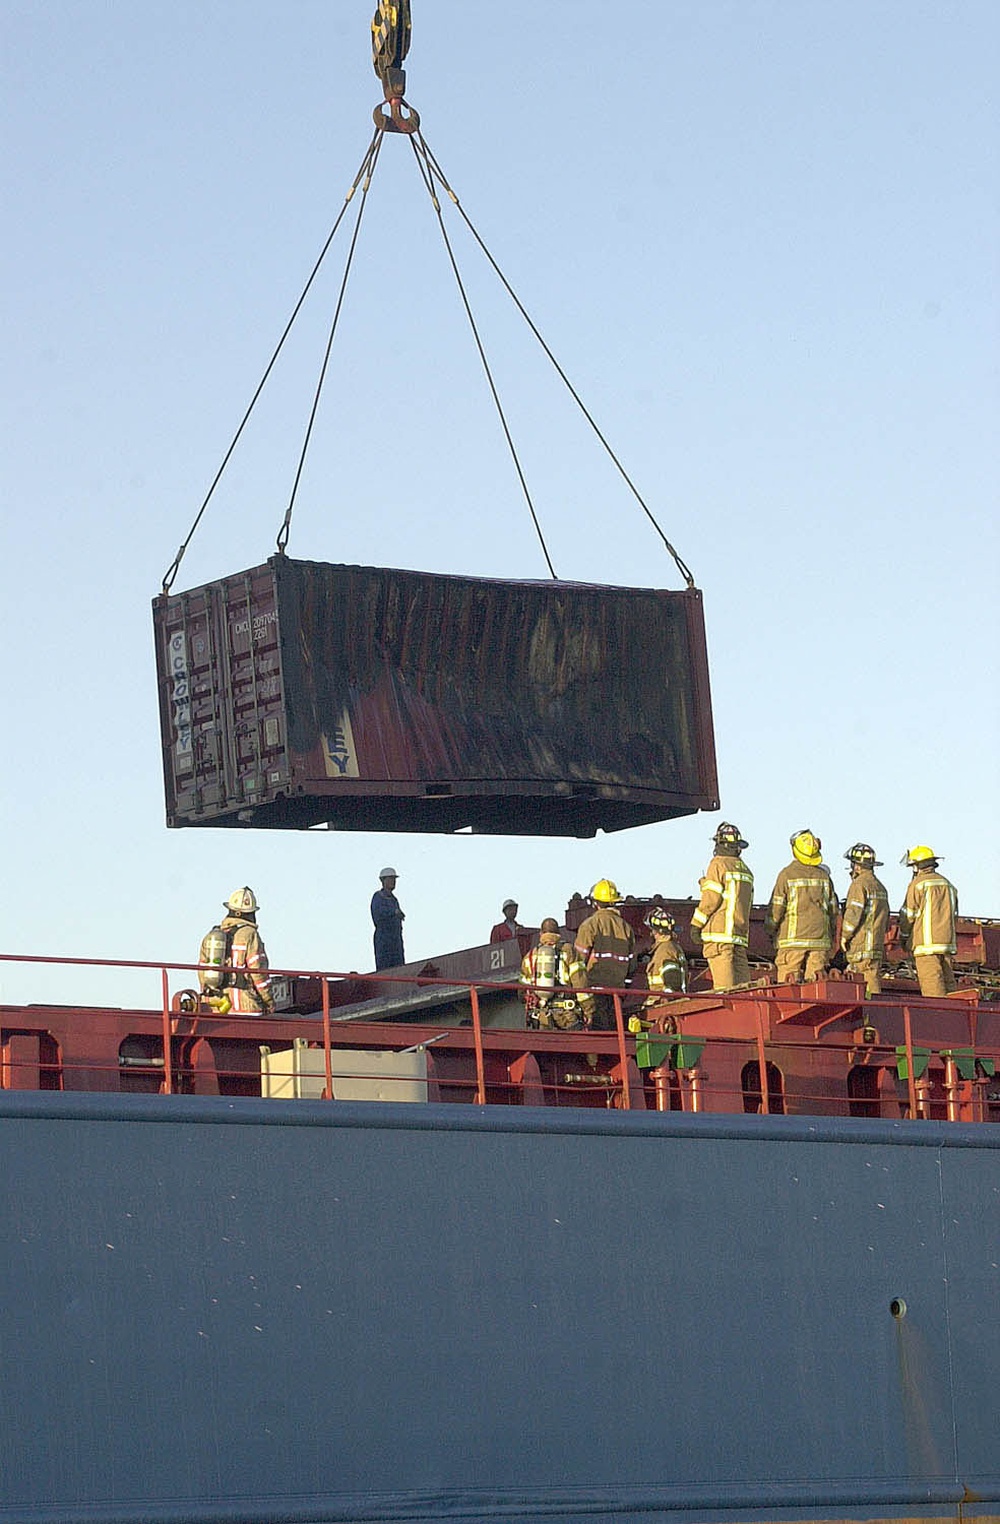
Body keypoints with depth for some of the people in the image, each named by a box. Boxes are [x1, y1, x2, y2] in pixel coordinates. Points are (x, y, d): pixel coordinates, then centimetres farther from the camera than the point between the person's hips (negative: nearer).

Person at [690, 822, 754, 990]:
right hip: (741, 933, 7)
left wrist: (696, 924, -4)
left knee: (723, 986, -13)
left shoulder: (718, 864, -3)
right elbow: (748, 904, 18)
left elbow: (711, 898, -9)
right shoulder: (745, 870, 19)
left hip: (720, 932, -7)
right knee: (742, 984, 3)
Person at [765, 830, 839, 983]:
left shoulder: (787, 874, -5)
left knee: (788, 987, -4)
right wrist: (831, 937, 20)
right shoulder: (823, 875, 8)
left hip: (793, 940, -4)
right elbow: (833, 910, 12)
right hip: (819, 940, 4)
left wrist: (770, 931, 9)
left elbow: (777, 907, -4)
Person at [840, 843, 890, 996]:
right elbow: (886, 919, 22)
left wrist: (845, 936, -6)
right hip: (877, 945, 8)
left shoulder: (860, 884, -8)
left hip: (862, 945, -8)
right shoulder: (880, 887, 19)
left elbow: (854, 913, -15)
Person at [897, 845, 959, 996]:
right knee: (948, 982, 7)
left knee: (932, 985, -10)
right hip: (947, 942, 7)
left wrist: (903, 937, 10)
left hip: (927, 944, -7)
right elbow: (954, 915, 18)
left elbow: (908, 914, -4)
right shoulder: (947, 884, 16)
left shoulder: (917, 884, -5)